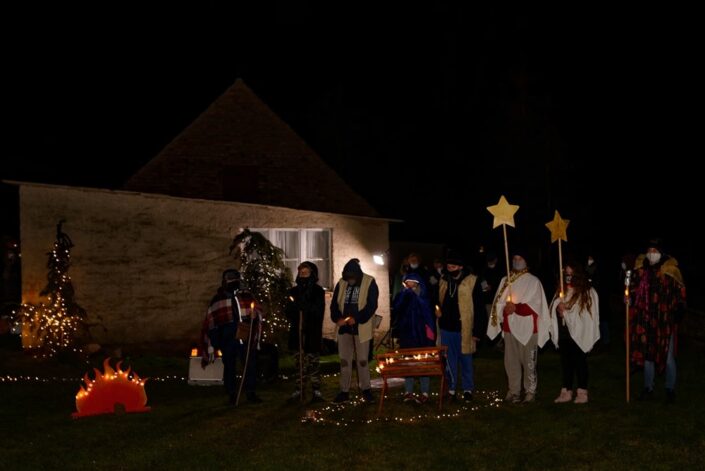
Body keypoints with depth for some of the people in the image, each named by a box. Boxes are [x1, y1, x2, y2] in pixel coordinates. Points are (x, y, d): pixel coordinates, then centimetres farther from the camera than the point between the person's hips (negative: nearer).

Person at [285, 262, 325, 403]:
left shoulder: (317, 291, 0)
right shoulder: (294, 291, 12)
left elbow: (318, 311, -8)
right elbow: (288, 311, 12)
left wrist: (305, 306, -20)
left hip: (312, 333, -4)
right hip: (297, 332, 4)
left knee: (313, 362, -5)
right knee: (299, 362, 5)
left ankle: (317, 390, 0)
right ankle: (299, 389, 11)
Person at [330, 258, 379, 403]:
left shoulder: (369, 283, -7)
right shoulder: (341, 283, 4)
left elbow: (371, 305, -12)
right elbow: (334, 303, 5)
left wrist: (356, 318, -23)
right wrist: (337, 318, -14)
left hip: (361, 328, -4)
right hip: (344, 327, 4)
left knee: (362, 360, 4)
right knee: (344, 360, 7)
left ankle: (366, 389, 18)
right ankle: (344, 391, 14)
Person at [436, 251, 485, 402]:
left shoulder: (472, 282, -7)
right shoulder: (443, 282, 8)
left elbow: (478, 308, -8)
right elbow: (438, 302, 24)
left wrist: (477, 331, -11)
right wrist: (437, 310, 3)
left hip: (464, 329, -4)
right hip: (446, 328, 4)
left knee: (466, 360, 6)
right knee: (450, 361, 11)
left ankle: (468, 389, 17)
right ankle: (451, 389, 19)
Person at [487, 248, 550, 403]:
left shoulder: (533, 281, 1)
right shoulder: (505, 281, 14)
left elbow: (535, 305, -8)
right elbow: (498, 303, 10)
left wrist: (516, 307, -17)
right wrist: (505, 309, -11)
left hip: (527, 327, -4)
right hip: (509, 327, 4)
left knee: (529, 361, -3)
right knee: (511, 361, 5)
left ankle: (530, 391, 4)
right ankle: (514, 391, 12)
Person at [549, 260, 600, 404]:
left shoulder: (587, 292, -5)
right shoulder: (561, 290, 11)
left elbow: (587, 314, -10)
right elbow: (553, 309, 14)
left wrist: (566, 310, -11)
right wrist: (558, 309, -9)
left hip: (579, 334, -5)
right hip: (563, 333, 5)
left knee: (580, 363, 1)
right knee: (566, 363, 8)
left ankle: (582, 392, 7)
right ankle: (566, 392, 15)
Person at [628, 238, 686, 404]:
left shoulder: (670, 270, -8)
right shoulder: (641, 269, 3)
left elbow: (680, 292, -5)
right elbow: (634, 290, 16)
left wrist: (679, 309, -15)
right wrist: (630, 299, -1)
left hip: (665, 321, -4)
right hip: (646, 321, 4)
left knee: (668, 357, 2)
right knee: (647, 355, 12)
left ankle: (670, 390, 16)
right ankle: (648, 389, 23)